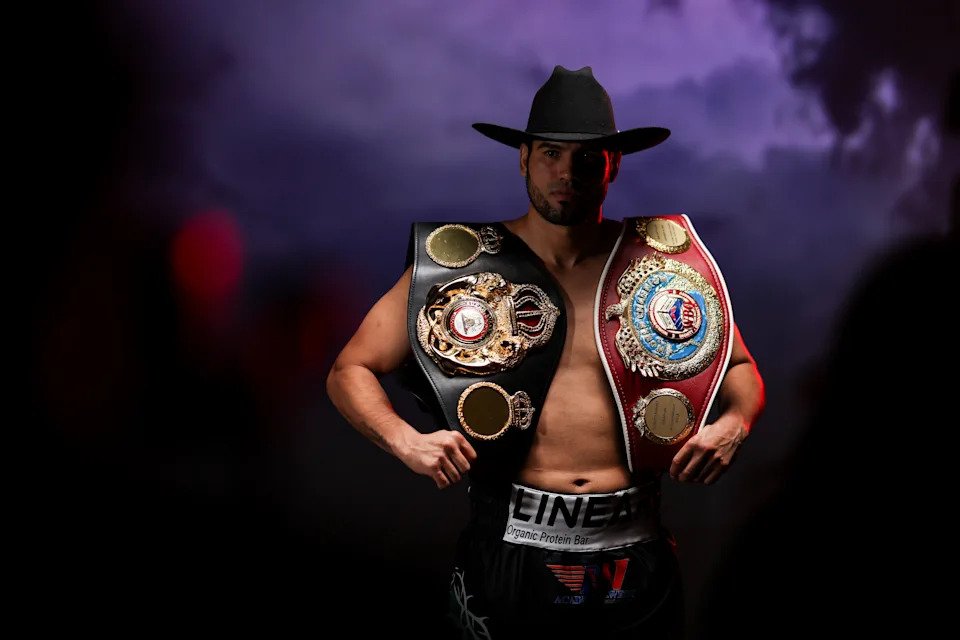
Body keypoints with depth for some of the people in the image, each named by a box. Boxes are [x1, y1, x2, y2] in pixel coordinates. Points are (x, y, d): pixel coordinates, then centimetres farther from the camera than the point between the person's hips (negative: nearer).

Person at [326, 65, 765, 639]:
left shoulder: (664, 259, 3)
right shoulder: (456, 261, -1)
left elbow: (740, 367, 15)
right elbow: (350, 371, 3)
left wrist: (734, 423, -6)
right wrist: (405, 440, -15)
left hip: (637, 553, 2)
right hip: (512, 549, -1)